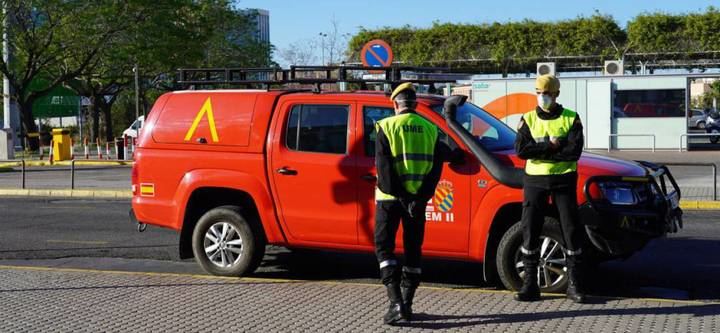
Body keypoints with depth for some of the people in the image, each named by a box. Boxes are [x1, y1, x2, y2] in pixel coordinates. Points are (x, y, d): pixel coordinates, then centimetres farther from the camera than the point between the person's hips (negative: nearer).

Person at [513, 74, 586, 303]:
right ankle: (530, 284, 7)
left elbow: (574, 151, -13)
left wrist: (538, 150, -13)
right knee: (530, 231, 0)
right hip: (535, 180, 1)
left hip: (563, 179, -1)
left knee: (571, 230, 0)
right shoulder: (528, 119, 6)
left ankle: (574, 284, 8)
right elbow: (521, 149, -8)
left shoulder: (571, 119, 0)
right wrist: (551, 146, -14)